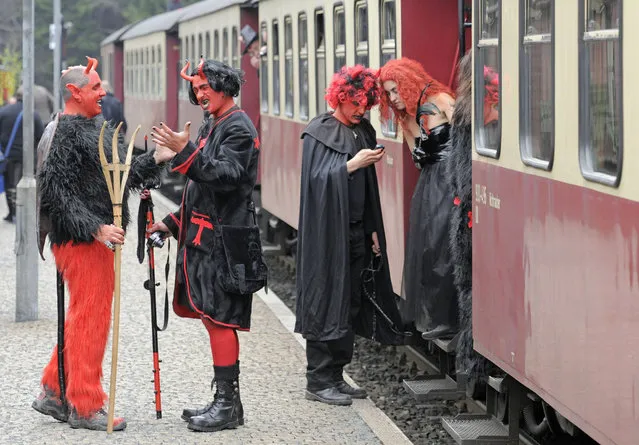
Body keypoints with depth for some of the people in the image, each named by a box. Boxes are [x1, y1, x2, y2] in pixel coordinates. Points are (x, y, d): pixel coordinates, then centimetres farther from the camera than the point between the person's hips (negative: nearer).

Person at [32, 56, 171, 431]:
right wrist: (96, 229, -27)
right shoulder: (64, 133, -14)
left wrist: (155, 160, 10)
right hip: (79, 240, -10)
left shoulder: (95, 127, 17)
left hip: (97, 236, 10)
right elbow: (59, 192, -21)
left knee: (84, 317, 16)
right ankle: (84, 407, 2)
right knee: (90, 317, -5)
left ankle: (54, 393, 25)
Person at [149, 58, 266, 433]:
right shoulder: (215, 128, 20)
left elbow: (226, 176, -25)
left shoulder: (238, 129, -10)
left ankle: (228, 405, -6)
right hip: (206, 239, 10)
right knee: (212, 317, 12)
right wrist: (173, 223, 22)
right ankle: (225, 400, 18)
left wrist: (187, 152, -33)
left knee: (220, 320, -9)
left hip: (225, 242, -10)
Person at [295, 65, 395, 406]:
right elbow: (316, 179, -15)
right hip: (327, 233, -7)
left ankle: (335, 376, 17)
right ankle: (318, 381, 1)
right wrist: (351, 165, -22)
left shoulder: (363, 131, 13)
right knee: (326, 304, -4)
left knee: (350, 305, 9)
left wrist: (373, 230, 14)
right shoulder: (319, 132, -7)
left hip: (356, 233, 7)